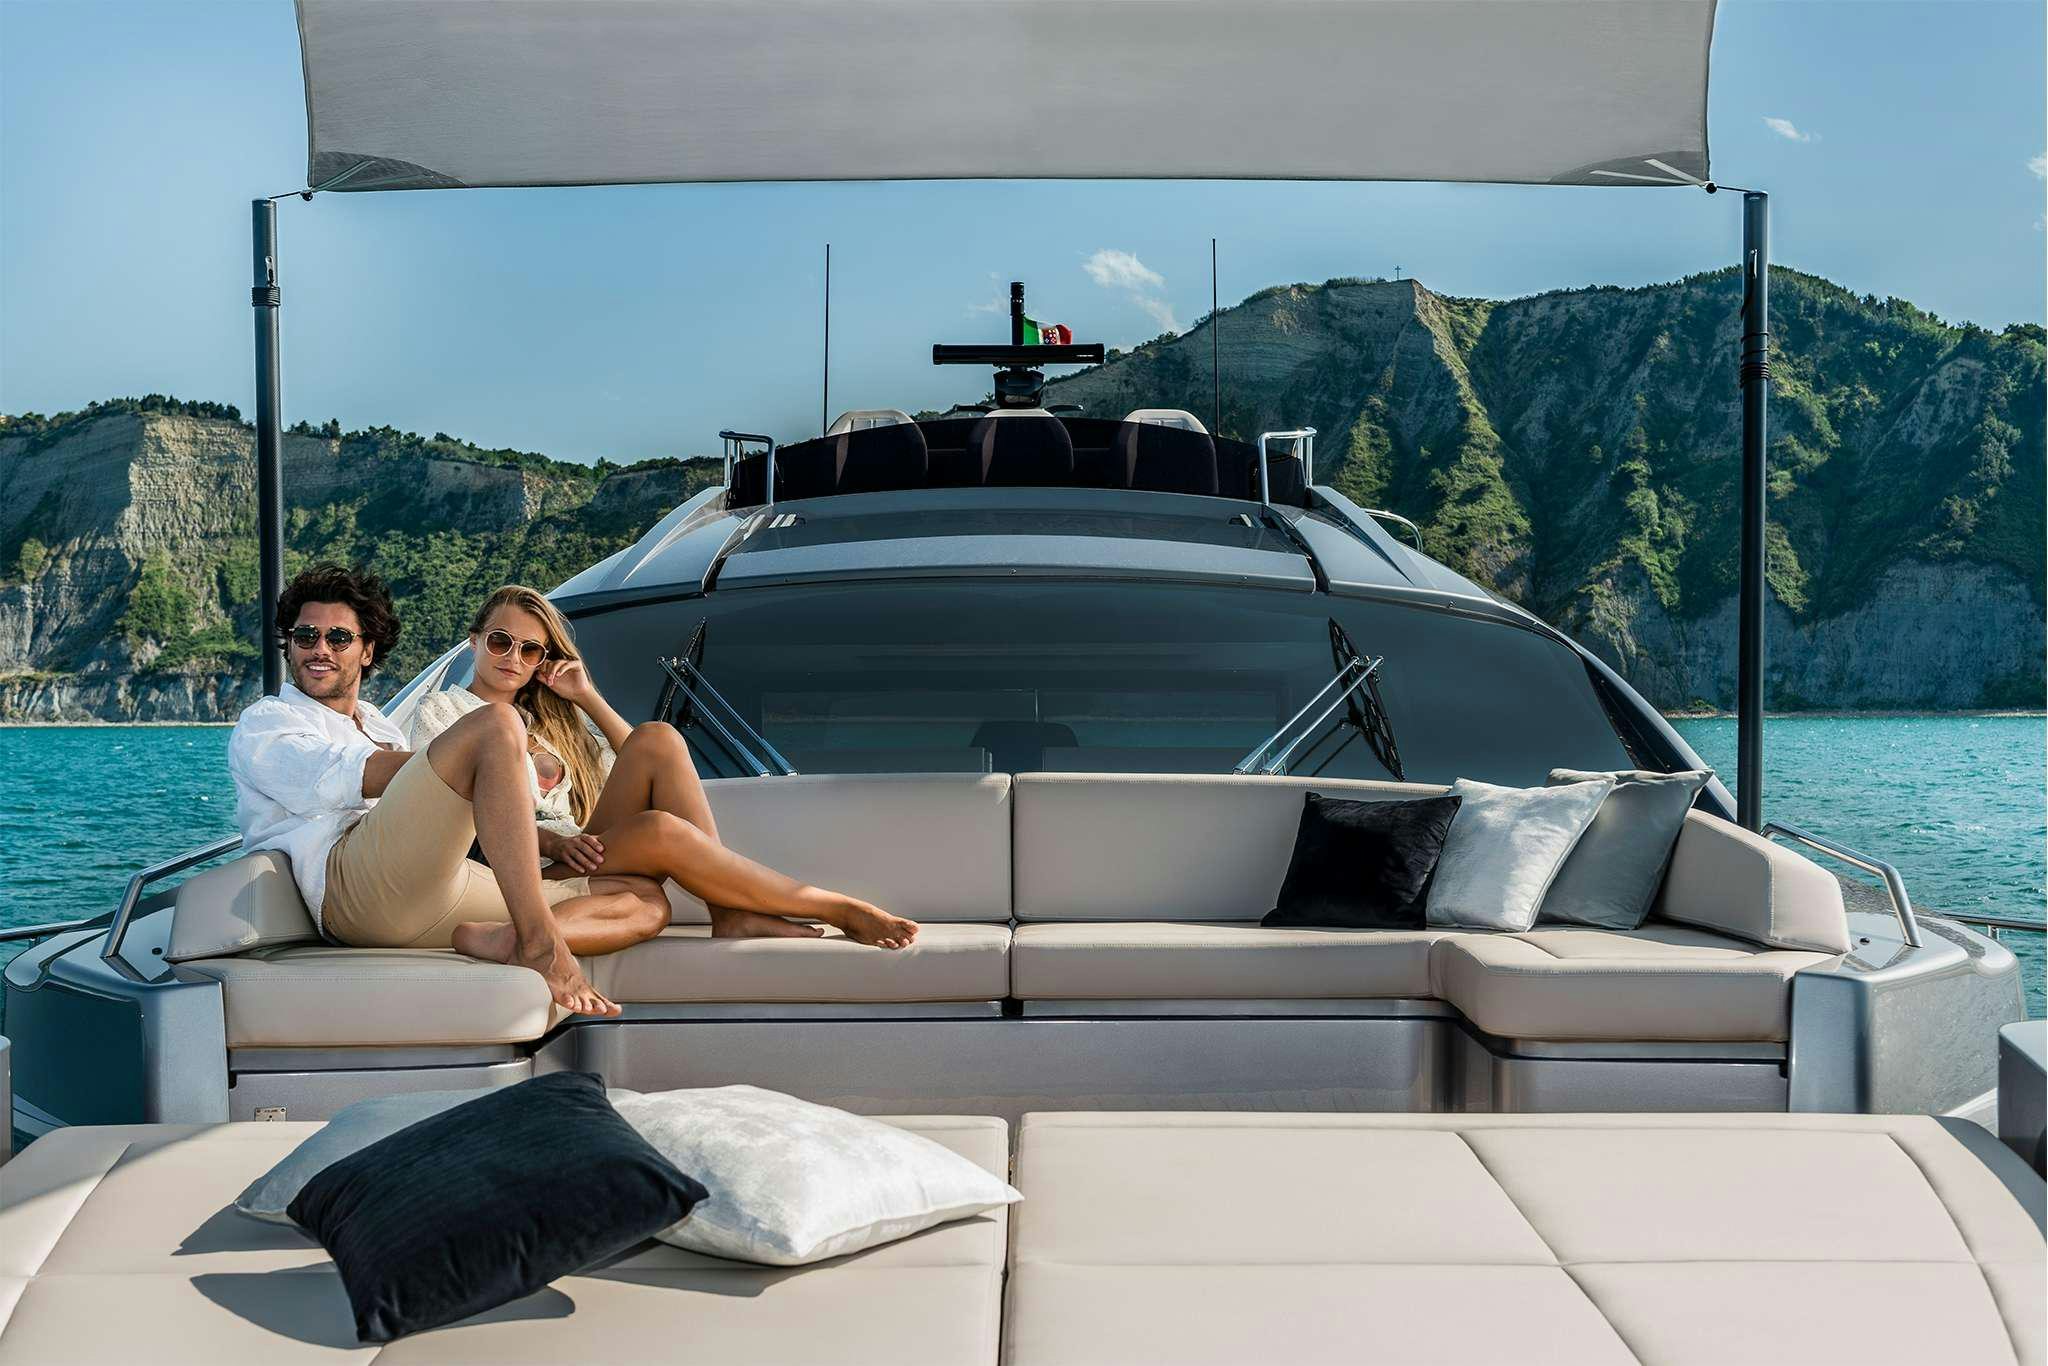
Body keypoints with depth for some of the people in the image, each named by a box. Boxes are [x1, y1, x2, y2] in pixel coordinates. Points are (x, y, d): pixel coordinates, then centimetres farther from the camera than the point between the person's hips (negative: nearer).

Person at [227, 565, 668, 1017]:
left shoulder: (379, 727, 39)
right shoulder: (263, 724, 17)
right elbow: (365, 777, -3)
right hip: (356, 881, -7)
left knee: (646, 900, -3)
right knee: (495, 723, -25)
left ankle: (496, 937, -33)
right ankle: (540, 943, -35)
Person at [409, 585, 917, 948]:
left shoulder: (547, 718, 31)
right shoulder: (442, 711, 14)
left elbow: (640, 764, 22)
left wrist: (587, 697, 14)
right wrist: (549, 840, -18)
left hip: (583, 858, 6)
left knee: (657, 737, -18)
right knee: (660, 831, -34)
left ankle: (733, 914, -28)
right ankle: (842, 911, -31)